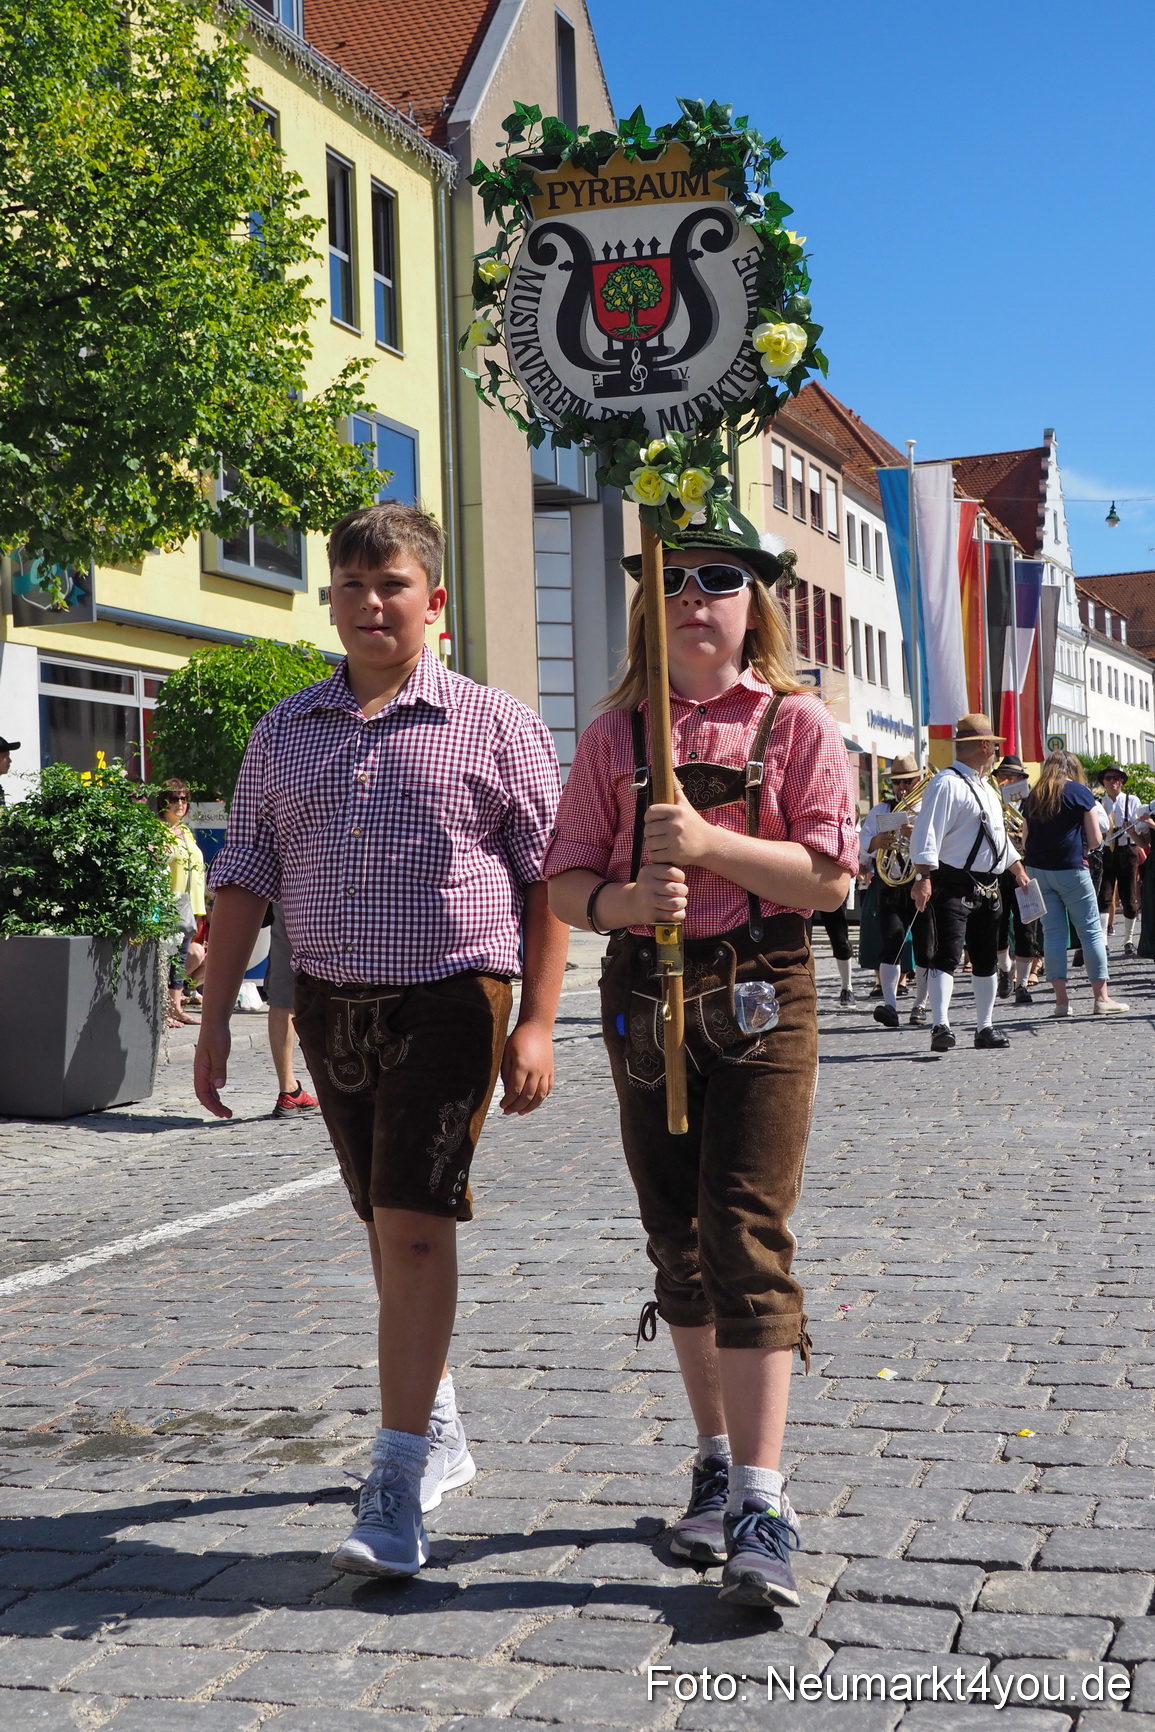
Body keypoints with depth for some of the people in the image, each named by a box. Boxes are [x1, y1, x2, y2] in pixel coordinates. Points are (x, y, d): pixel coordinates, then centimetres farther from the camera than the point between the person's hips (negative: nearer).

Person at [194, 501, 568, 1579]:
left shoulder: (493, 725, -2)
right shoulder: (286, 731, 10)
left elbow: (546, 880, -2)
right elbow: (244, 876, 11)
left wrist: (536, 1025, -9)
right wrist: (216, 1017, 6)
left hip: (451, 998, -5)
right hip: (333, 1004, 5)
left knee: (414, 1224, -13)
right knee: (391, 1228, 14)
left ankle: (397, 1486, -8)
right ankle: (438, 1431, 32)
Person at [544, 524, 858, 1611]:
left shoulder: (796, 722, 0)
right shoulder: (614, 733, 8)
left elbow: (830, 877, -8)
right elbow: (565, 882, 6)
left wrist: (708, 842, -19)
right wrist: (623, 900, -16)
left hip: (762, 998, -3)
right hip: (644, 993, 4)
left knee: (746, 1233, -11)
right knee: (677, 1245, 10)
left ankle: (761, 1505, -7)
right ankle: (717, 1464, 25)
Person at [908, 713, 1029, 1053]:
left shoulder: (984, 787, 20)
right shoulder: (947, 784, -12)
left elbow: (999, 835, 31)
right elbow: (927, 834, -21)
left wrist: (1018, 870, 32)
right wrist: (923, 878, -30)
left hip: (987, 887, 9)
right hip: (953, 885, -9)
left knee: (986, 960, 13)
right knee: (947, 956, -17)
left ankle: (985, 1027, 22)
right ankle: (940, 1026, -23)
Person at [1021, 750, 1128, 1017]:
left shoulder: (1033, 797, 11)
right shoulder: (1080, 792, -1)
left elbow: (1026, 841, 14)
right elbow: (1095, 840, -2)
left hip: (1037, 869, 4)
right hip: (1070, 869, -4)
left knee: (1052, 933, 6)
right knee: (1091, 930, 3)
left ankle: (1061, 999, 5)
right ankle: (1101, 997, 2)